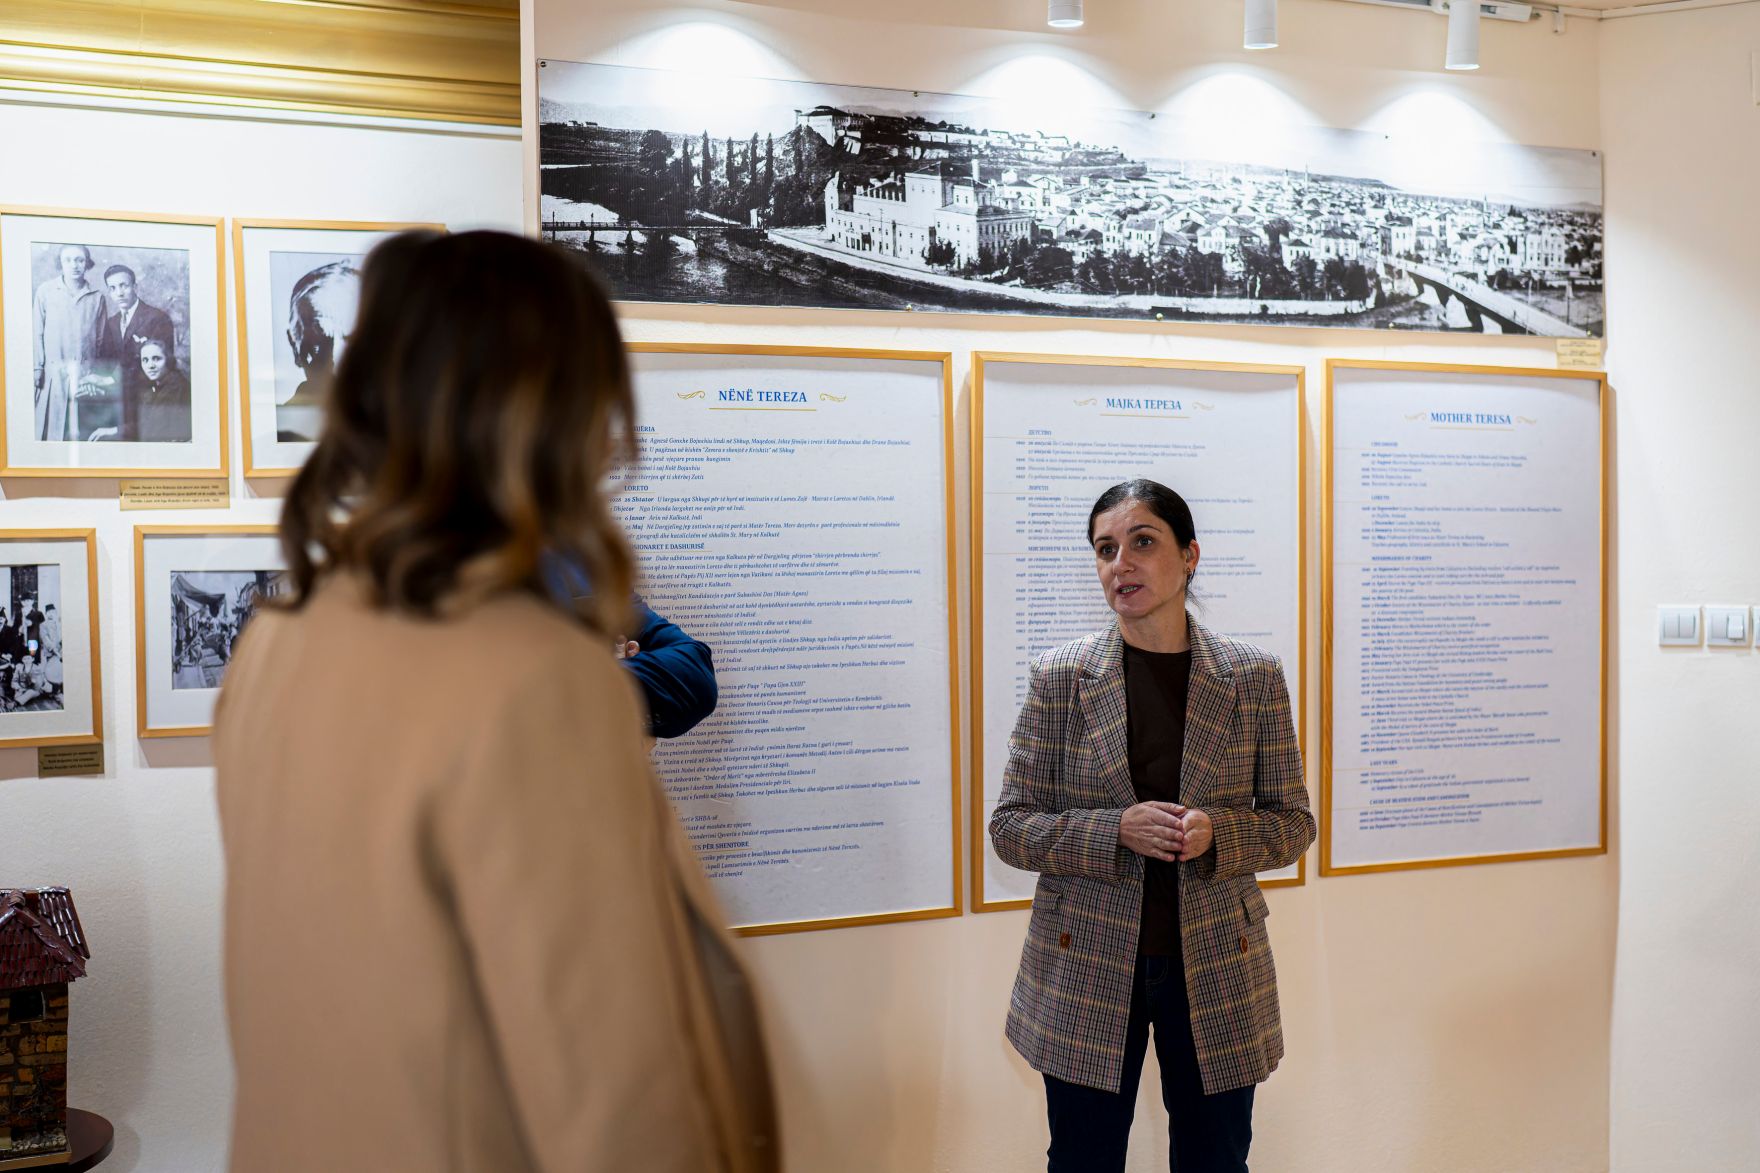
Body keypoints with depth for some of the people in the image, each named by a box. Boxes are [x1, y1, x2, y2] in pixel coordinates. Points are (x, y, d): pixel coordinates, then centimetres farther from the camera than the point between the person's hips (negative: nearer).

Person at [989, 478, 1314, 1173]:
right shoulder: (1059, 678, -4)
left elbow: (1293, 823, 4)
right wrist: (1116, 830, -19)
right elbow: (1010, 828, -3)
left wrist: (1217, 833, -17)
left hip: (1215, 966, 1)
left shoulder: (1254, 679, -2)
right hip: (1085, 966, 0)